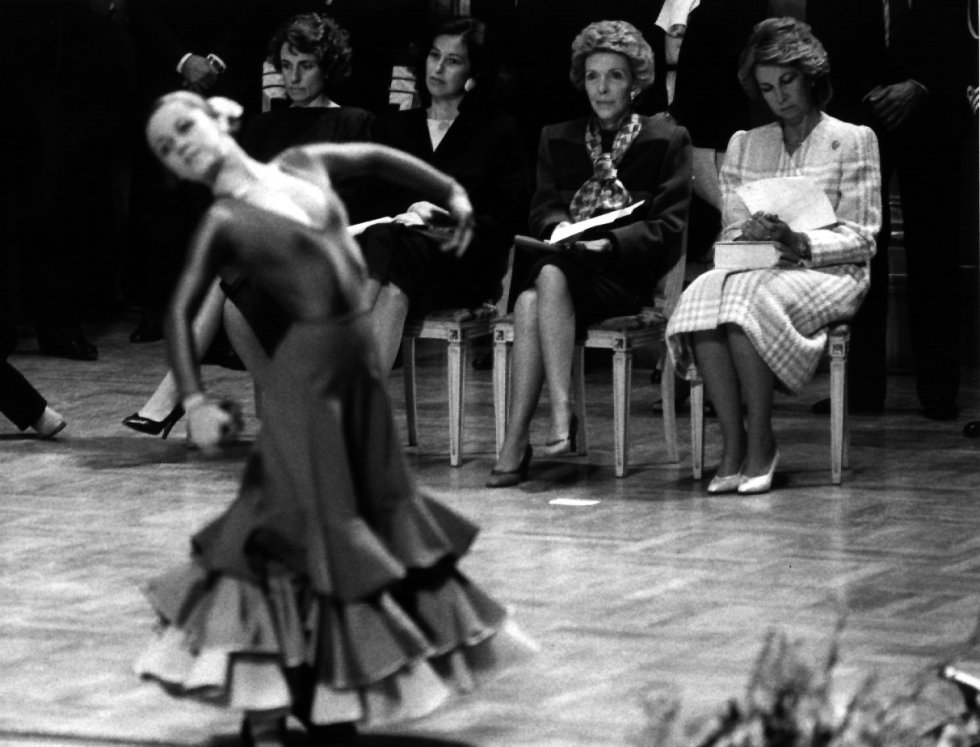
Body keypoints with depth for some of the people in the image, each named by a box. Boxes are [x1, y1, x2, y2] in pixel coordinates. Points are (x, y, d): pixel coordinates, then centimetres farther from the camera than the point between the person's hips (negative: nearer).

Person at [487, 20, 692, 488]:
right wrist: (558, 227, -12)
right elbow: (542, 208, 14)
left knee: (551, 276, -34)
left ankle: (516, 444, -43)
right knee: (530, 301, -33)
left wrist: (609, 243, -15)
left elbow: (669, 226, 1)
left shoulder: (666, 141, 10)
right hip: (568, 262, 4)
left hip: (628, 273, -4)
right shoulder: (558, 140, 23)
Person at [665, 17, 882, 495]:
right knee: (703, 294, -32)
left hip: (829, 275, -4)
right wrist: (748, 235, -10)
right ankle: (732, 443, -37)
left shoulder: (853, 140, 8)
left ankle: (760, 443, -31)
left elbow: (860, 238, 0)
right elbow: (730, 229, 16)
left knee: (749, 297, -36)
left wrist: (799, 243, -18)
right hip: (755, 268, 4)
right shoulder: (744, 144, 21)